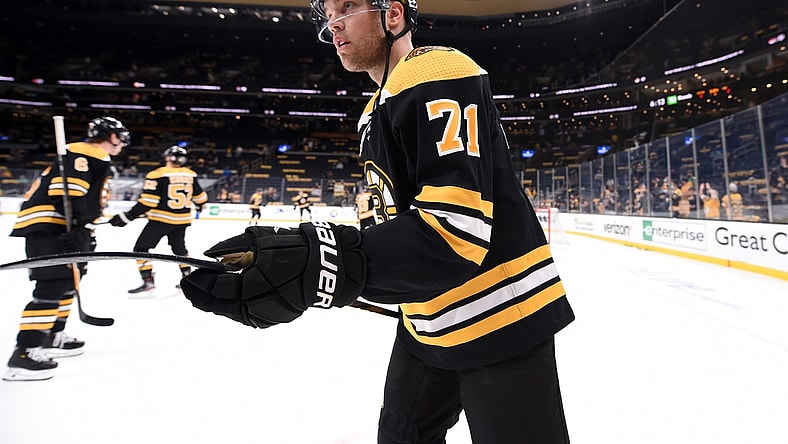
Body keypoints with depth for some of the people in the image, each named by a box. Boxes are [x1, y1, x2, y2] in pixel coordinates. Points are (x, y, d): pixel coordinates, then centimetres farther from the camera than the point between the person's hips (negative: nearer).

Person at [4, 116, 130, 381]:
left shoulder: (101, 164, 23)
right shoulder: (82, 153, -9)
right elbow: (65, 188, -23)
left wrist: (86, 235, 23)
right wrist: (79, 225, -29)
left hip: (61, 227, 11)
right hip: (44, 223, -11)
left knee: (70, 277, 19)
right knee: (53, 285, -18)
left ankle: (52, 338, 29)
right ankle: (24, 353, -18)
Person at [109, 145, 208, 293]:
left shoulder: (157, 175, -12)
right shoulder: (191, 174, 2)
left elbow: (147, 202, -17)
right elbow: (200, 196, 14)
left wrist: (126, 217, -13)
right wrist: (199, 205, 37)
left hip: (161, 219, -6)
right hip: (182, 220, 6)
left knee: (141, 248, 4)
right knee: (179, 248, 25)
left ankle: (148, 280, -4)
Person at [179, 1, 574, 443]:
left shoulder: (440, 75, -19)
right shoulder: (379, 108, 13)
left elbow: (457, 223, -31)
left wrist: (326, 263, -40)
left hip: (501, 322, -9)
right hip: (427, 328, 10)